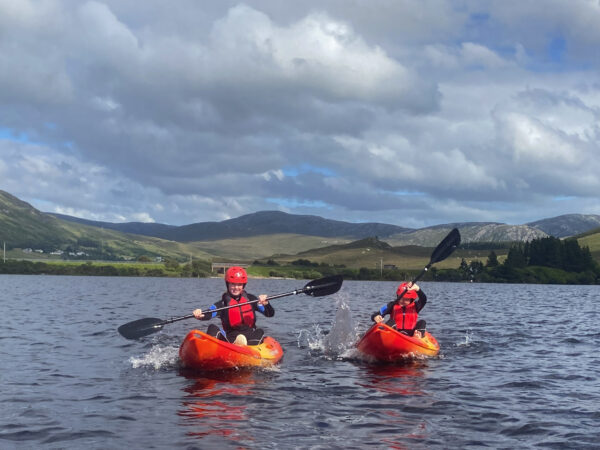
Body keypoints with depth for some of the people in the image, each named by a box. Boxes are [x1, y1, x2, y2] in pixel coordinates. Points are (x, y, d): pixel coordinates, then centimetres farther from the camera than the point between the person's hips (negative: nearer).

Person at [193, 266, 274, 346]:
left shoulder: (251, 299, 10)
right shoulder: (223, 303, 4)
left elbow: (270, 314, 3)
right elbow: (209, 314, -14)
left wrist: (265, 304, -21)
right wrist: (200, 315, -39)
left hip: (249, 337, 1)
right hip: (229, 339, 0)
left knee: (260, 332, -29)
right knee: (212, 328, -22)